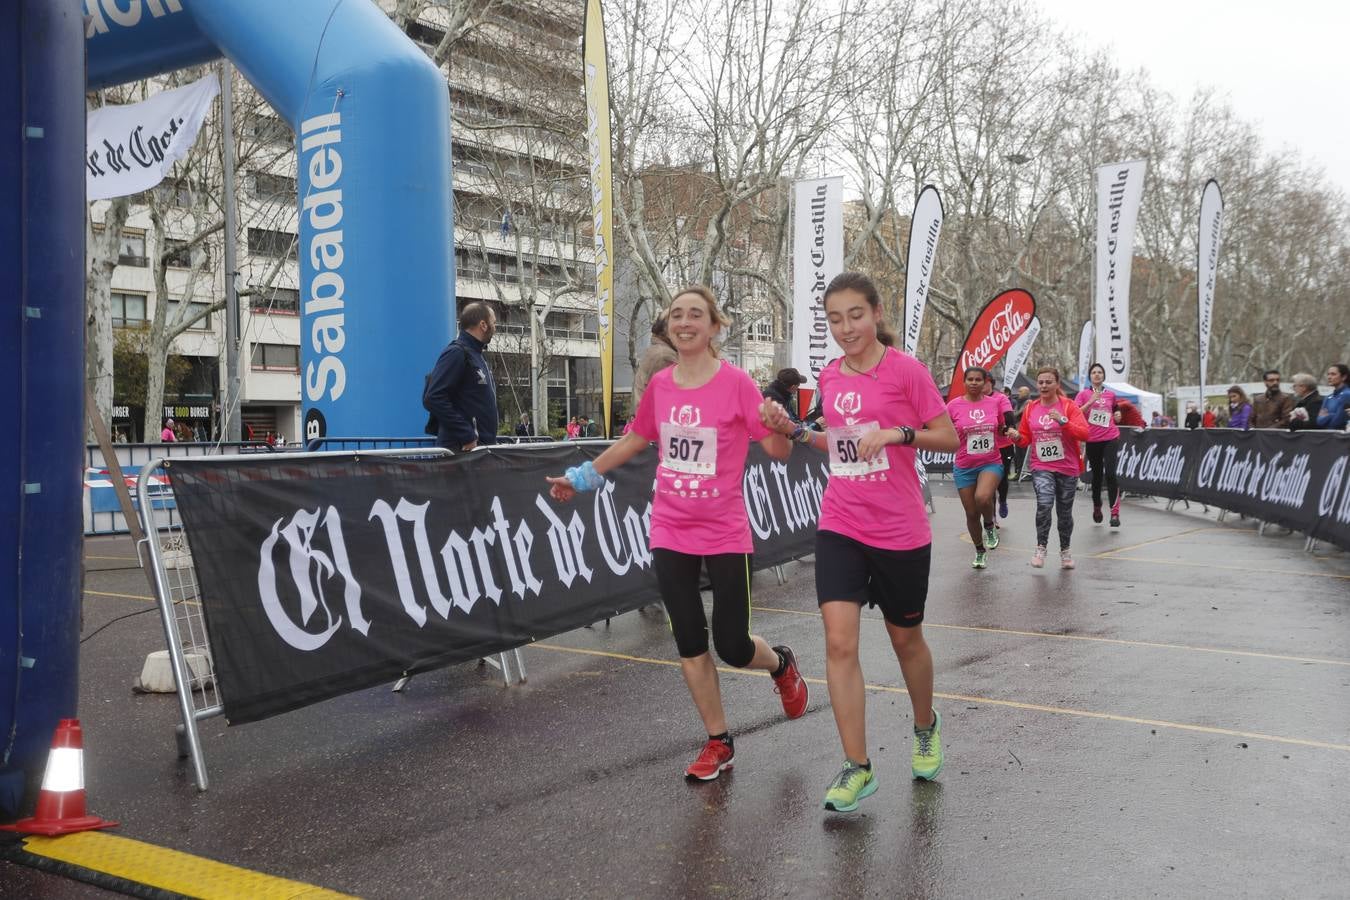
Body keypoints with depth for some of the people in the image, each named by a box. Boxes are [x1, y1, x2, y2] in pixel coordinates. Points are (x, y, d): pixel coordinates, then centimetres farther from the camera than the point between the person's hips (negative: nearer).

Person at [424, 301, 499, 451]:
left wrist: (489, 441, 13)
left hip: (481, 446, 10)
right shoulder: (456, 353, -10)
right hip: (462, 450, -10)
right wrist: (467, 436, -20)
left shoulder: (477, 355, 20)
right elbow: (433, 398, -20)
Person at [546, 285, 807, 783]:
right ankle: (718, 743, 23)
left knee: (732, 646, -1)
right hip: (670, 532, 4)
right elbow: (635, 440, 18)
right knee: (690, 643, 6)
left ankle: (781, 664, 35)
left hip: (725, 534, -4)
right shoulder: (659, 385, 1)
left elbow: (779, 451, -12)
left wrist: (780, 429, -34)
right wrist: (583, 476, 22)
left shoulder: (736, 383, -12)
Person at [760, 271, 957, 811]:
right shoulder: (830, 378, 6)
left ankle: (926, 727, 43)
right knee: (839, 641, -8)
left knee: (906, 639, 14)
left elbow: (949, 438, -6)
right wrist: (796, 431, 4)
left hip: (900, 532, -3)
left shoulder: (905, 370, -9)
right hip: (840, 527, 3)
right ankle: (856, 767, 2)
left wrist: (897, 432, -21)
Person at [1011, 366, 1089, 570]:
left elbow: (1084, 433, -15)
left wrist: (1063, 421, -28)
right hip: (1041, 467, 1)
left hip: (1067, 468, -1)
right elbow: (1026, 437, 15)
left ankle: (1065, 551, 31)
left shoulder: (1068, 406, -5)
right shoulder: (1030, 408, 5)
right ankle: (1041, 547, -8)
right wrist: (1018, 437, -8)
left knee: (1064, 512, 10)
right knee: (1044, 503, -23)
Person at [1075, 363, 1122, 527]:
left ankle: (1115, 513, -14)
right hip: (1092, 440, 0)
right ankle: (1096, 508, 33)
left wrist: (1116, 416, 12)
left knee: (1110, 473, -13)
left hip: (1110, 438, 0)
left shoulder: (1111, 394, 8)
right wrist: (1091, 401, -20)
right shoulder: (1083, 394, 1)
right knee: (1097, 475, 11)